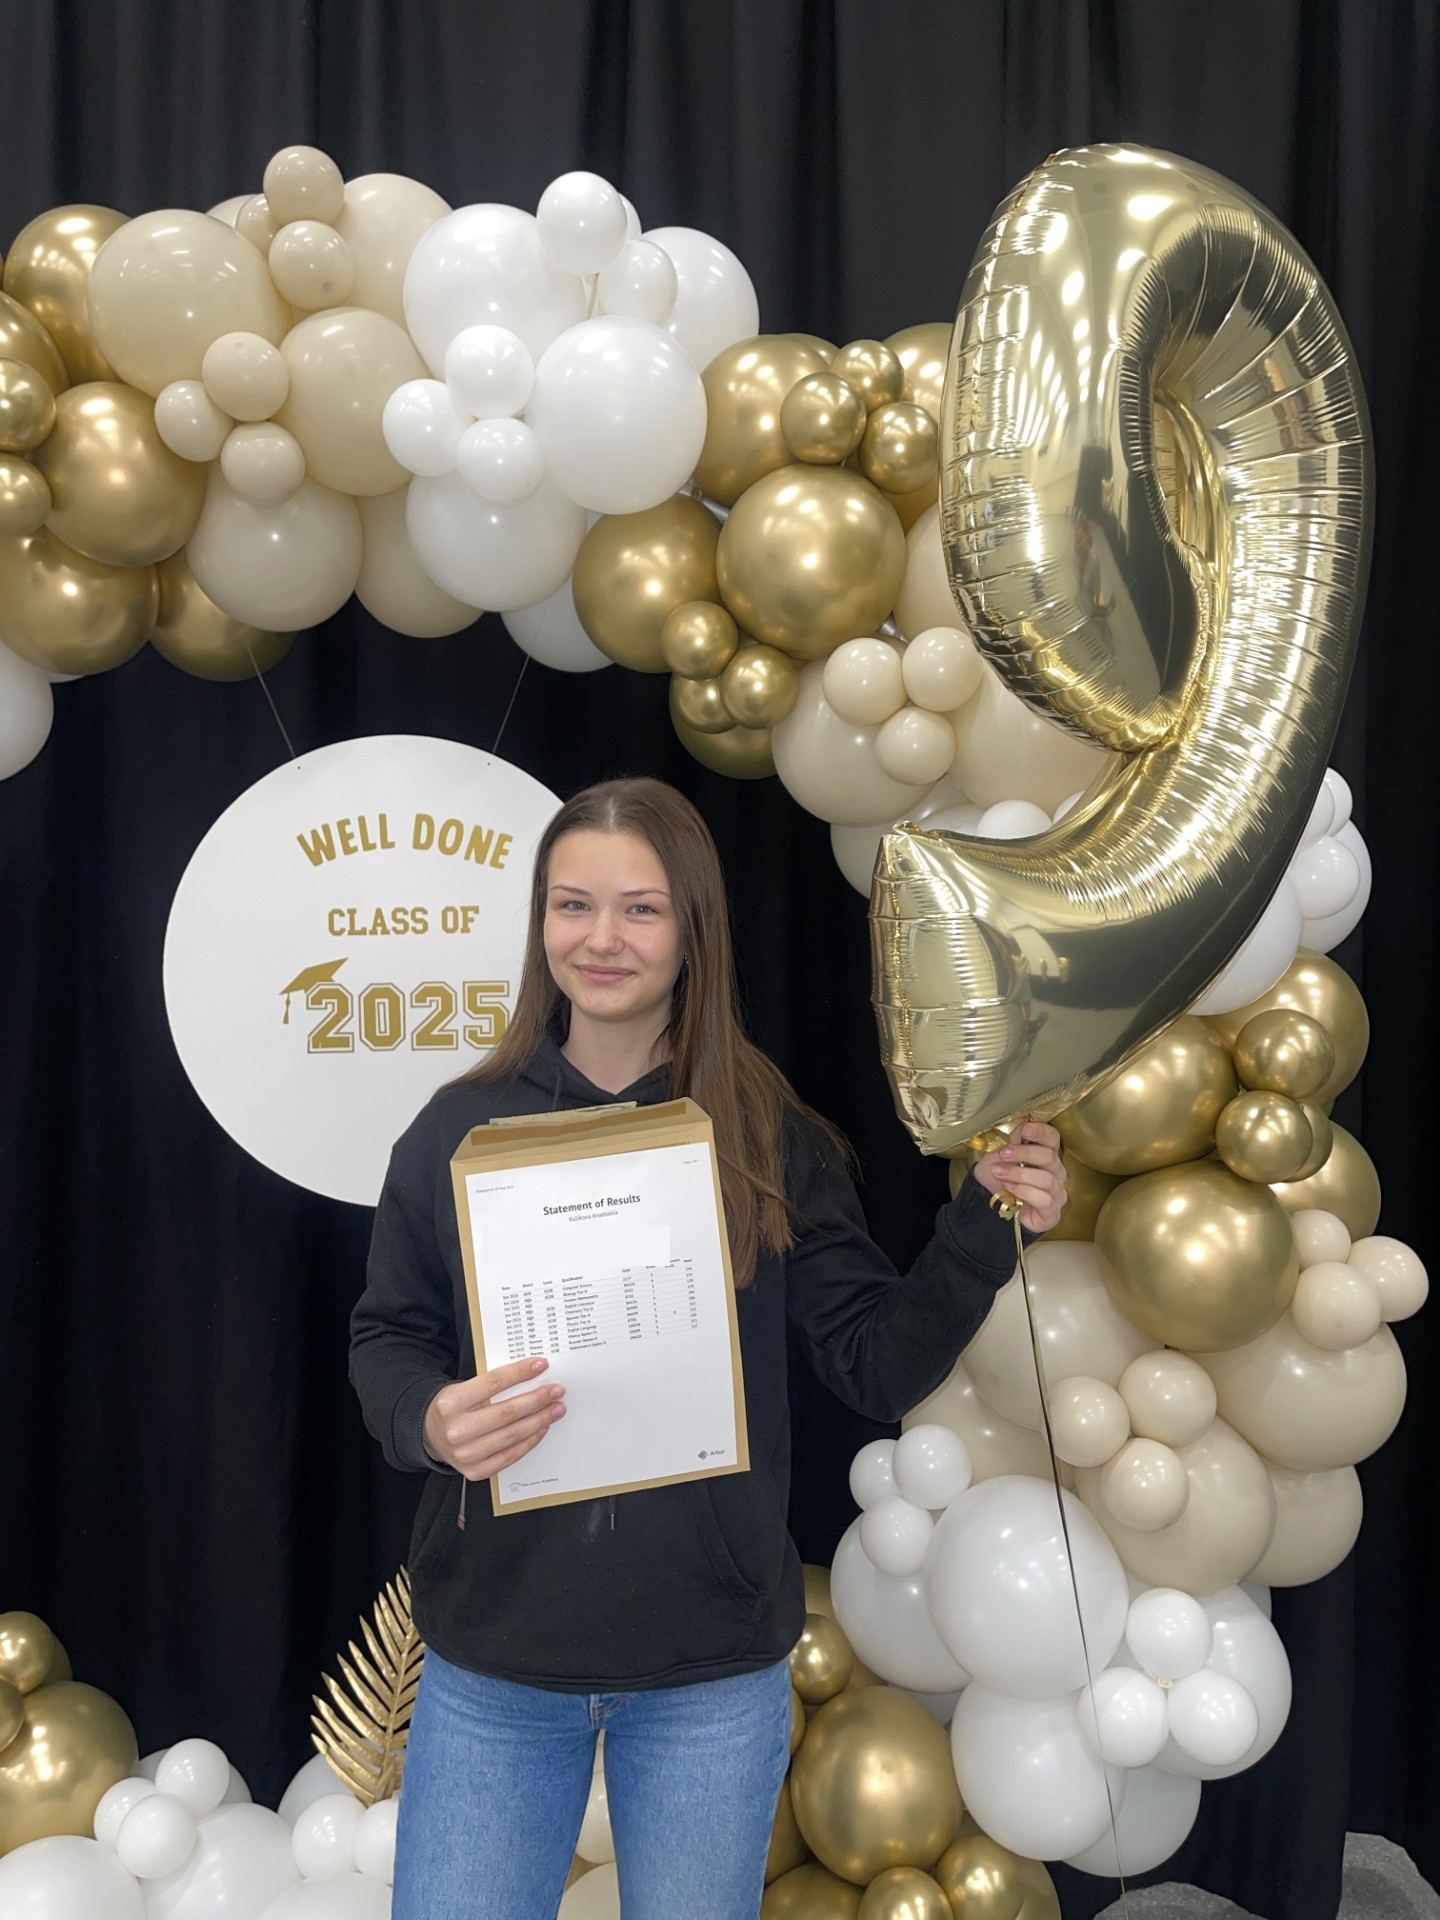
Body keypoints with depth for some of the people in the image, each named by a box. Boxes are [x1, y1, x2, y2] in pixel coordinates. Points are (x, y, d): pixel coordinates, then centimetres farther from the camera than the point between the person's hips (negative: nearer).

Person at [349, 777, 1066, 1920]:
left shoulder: (771, 1140, -5)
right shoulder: (460, 1131, -4)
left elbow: (880, 1366, -4)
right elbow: (386, 1340, 3)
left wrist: (985, 1230, -18)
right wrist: (427, 1418, -19)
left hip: (713, 1673, 0)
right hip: (495, 1663, 1)